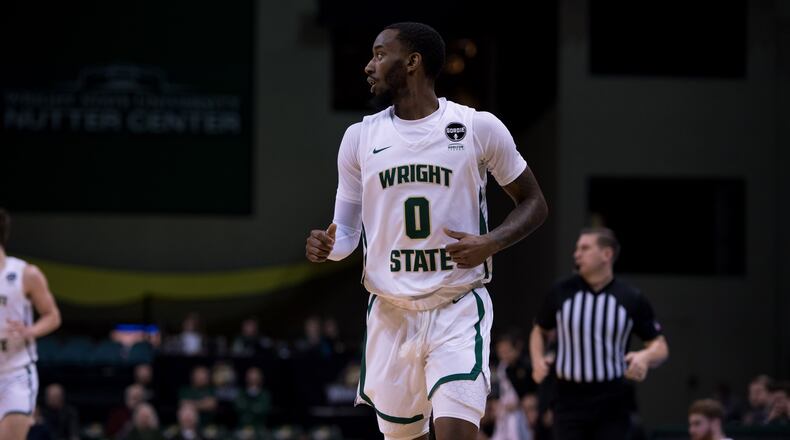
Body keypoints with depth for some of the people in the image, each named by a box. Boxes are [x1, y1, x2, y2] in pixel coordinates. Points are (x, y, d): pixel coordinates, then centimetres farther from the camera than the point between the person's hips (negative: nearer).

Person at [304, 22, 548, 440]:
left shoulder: (479, 128, -4)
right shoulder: (360, 137, 5)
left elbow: (533, 203, 5)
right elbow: (346, 231, 11)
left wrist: (491, 243, -14)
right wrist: (325, 246, -13)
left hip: (459, 311, -4)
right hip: (390, 313, 4)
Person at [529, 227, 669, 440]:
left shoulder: (631, 299, -2)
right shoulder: (561, 293, 1)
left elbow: (660, 347, 4)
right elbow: (540, 331, 17)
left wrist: (645, 357, -19)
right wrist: (538, 361, -3)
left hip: (613, 404, -1)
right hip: (570, 399, 1)